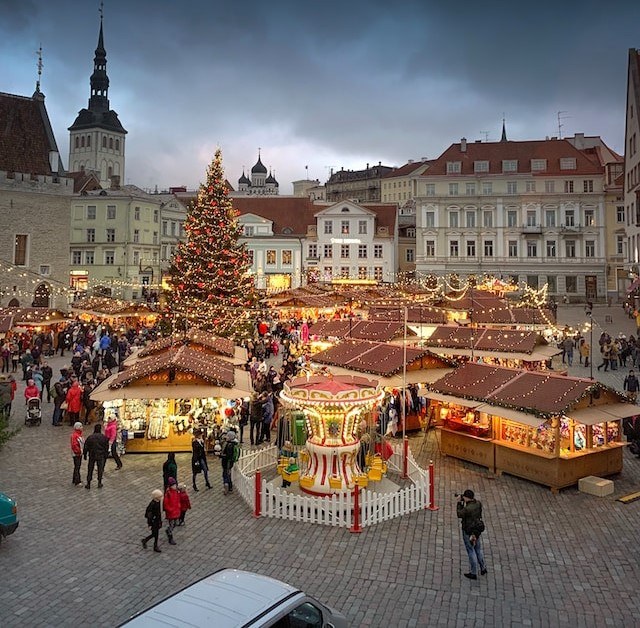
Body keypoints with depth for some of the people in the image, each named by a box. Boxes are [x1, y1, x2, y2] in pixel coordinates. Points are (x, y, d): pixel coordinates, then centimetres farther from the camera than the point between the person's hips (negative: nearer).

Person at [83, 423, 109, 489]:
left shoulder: (90, 437, -6)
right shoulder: (104, 437, -6)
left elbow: (86, 447, 0)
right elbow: (106, 447, 0)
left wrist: (85, 455, 11)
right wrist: (106, 455, 11)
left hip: (92, 456, 0)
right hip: (101, 456, 0)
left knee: (90, 469, 10)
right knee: (100, 469, 10)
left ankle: (88, 483, 12)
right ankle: (99, 483, 14)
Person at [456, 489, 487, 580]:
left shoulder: (467, 509, -32)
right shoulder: (478, 503, -11)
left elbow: (459, 514, -13)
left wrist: (459, 503, -9)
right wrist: (463, 503, -4)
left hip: (468, 532, -7)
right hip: (477, 530, 7)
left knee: (471, 551, 8)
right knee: (478, 549, 24)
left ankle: (473, 573, 21)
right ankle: (483, 568, 38)